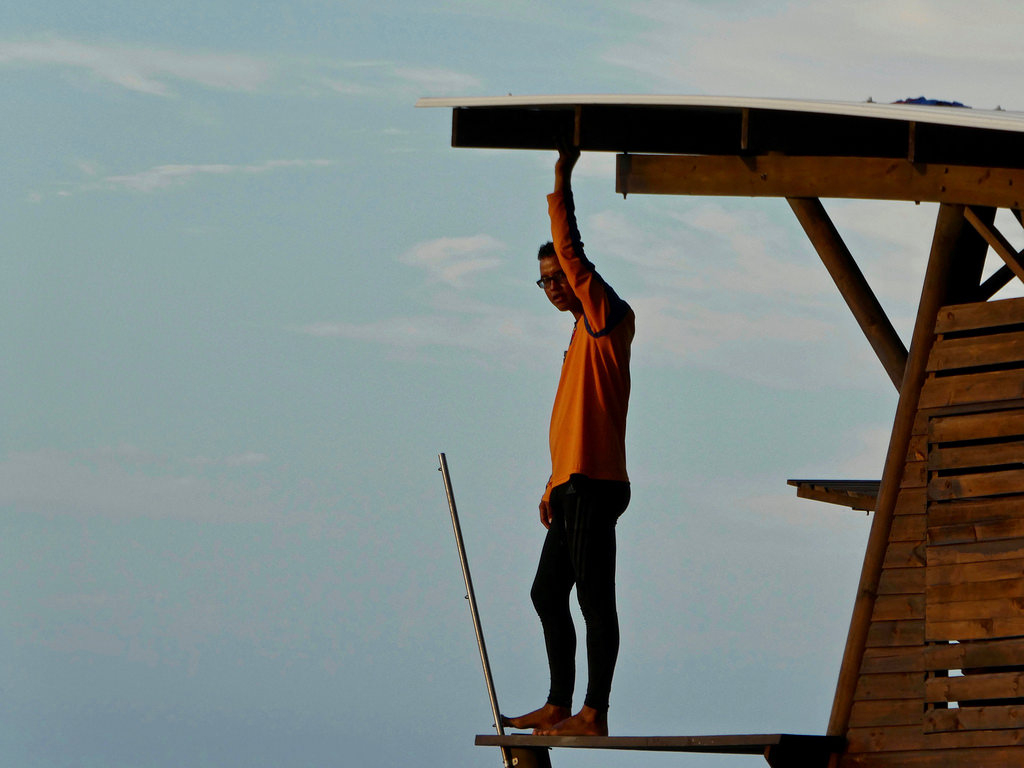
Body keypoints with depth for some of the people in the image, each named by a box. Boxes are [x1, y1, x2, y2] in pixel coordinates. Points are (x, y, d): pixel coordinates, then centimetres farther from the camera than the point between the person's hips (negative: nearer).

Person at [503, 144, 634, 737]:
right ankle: (559, 705, 19)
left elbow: (572, 253, -17)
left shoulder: (608, 319, -5)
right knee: (549, 594, 14)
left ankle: (595, 713, -9)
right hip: (573, 486, 10)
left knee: (594, 597, -9)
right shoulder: (583, 333, 21)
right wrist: (554, 484, 23)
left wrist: (561, 187, -18)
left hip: (595, 486, -10)